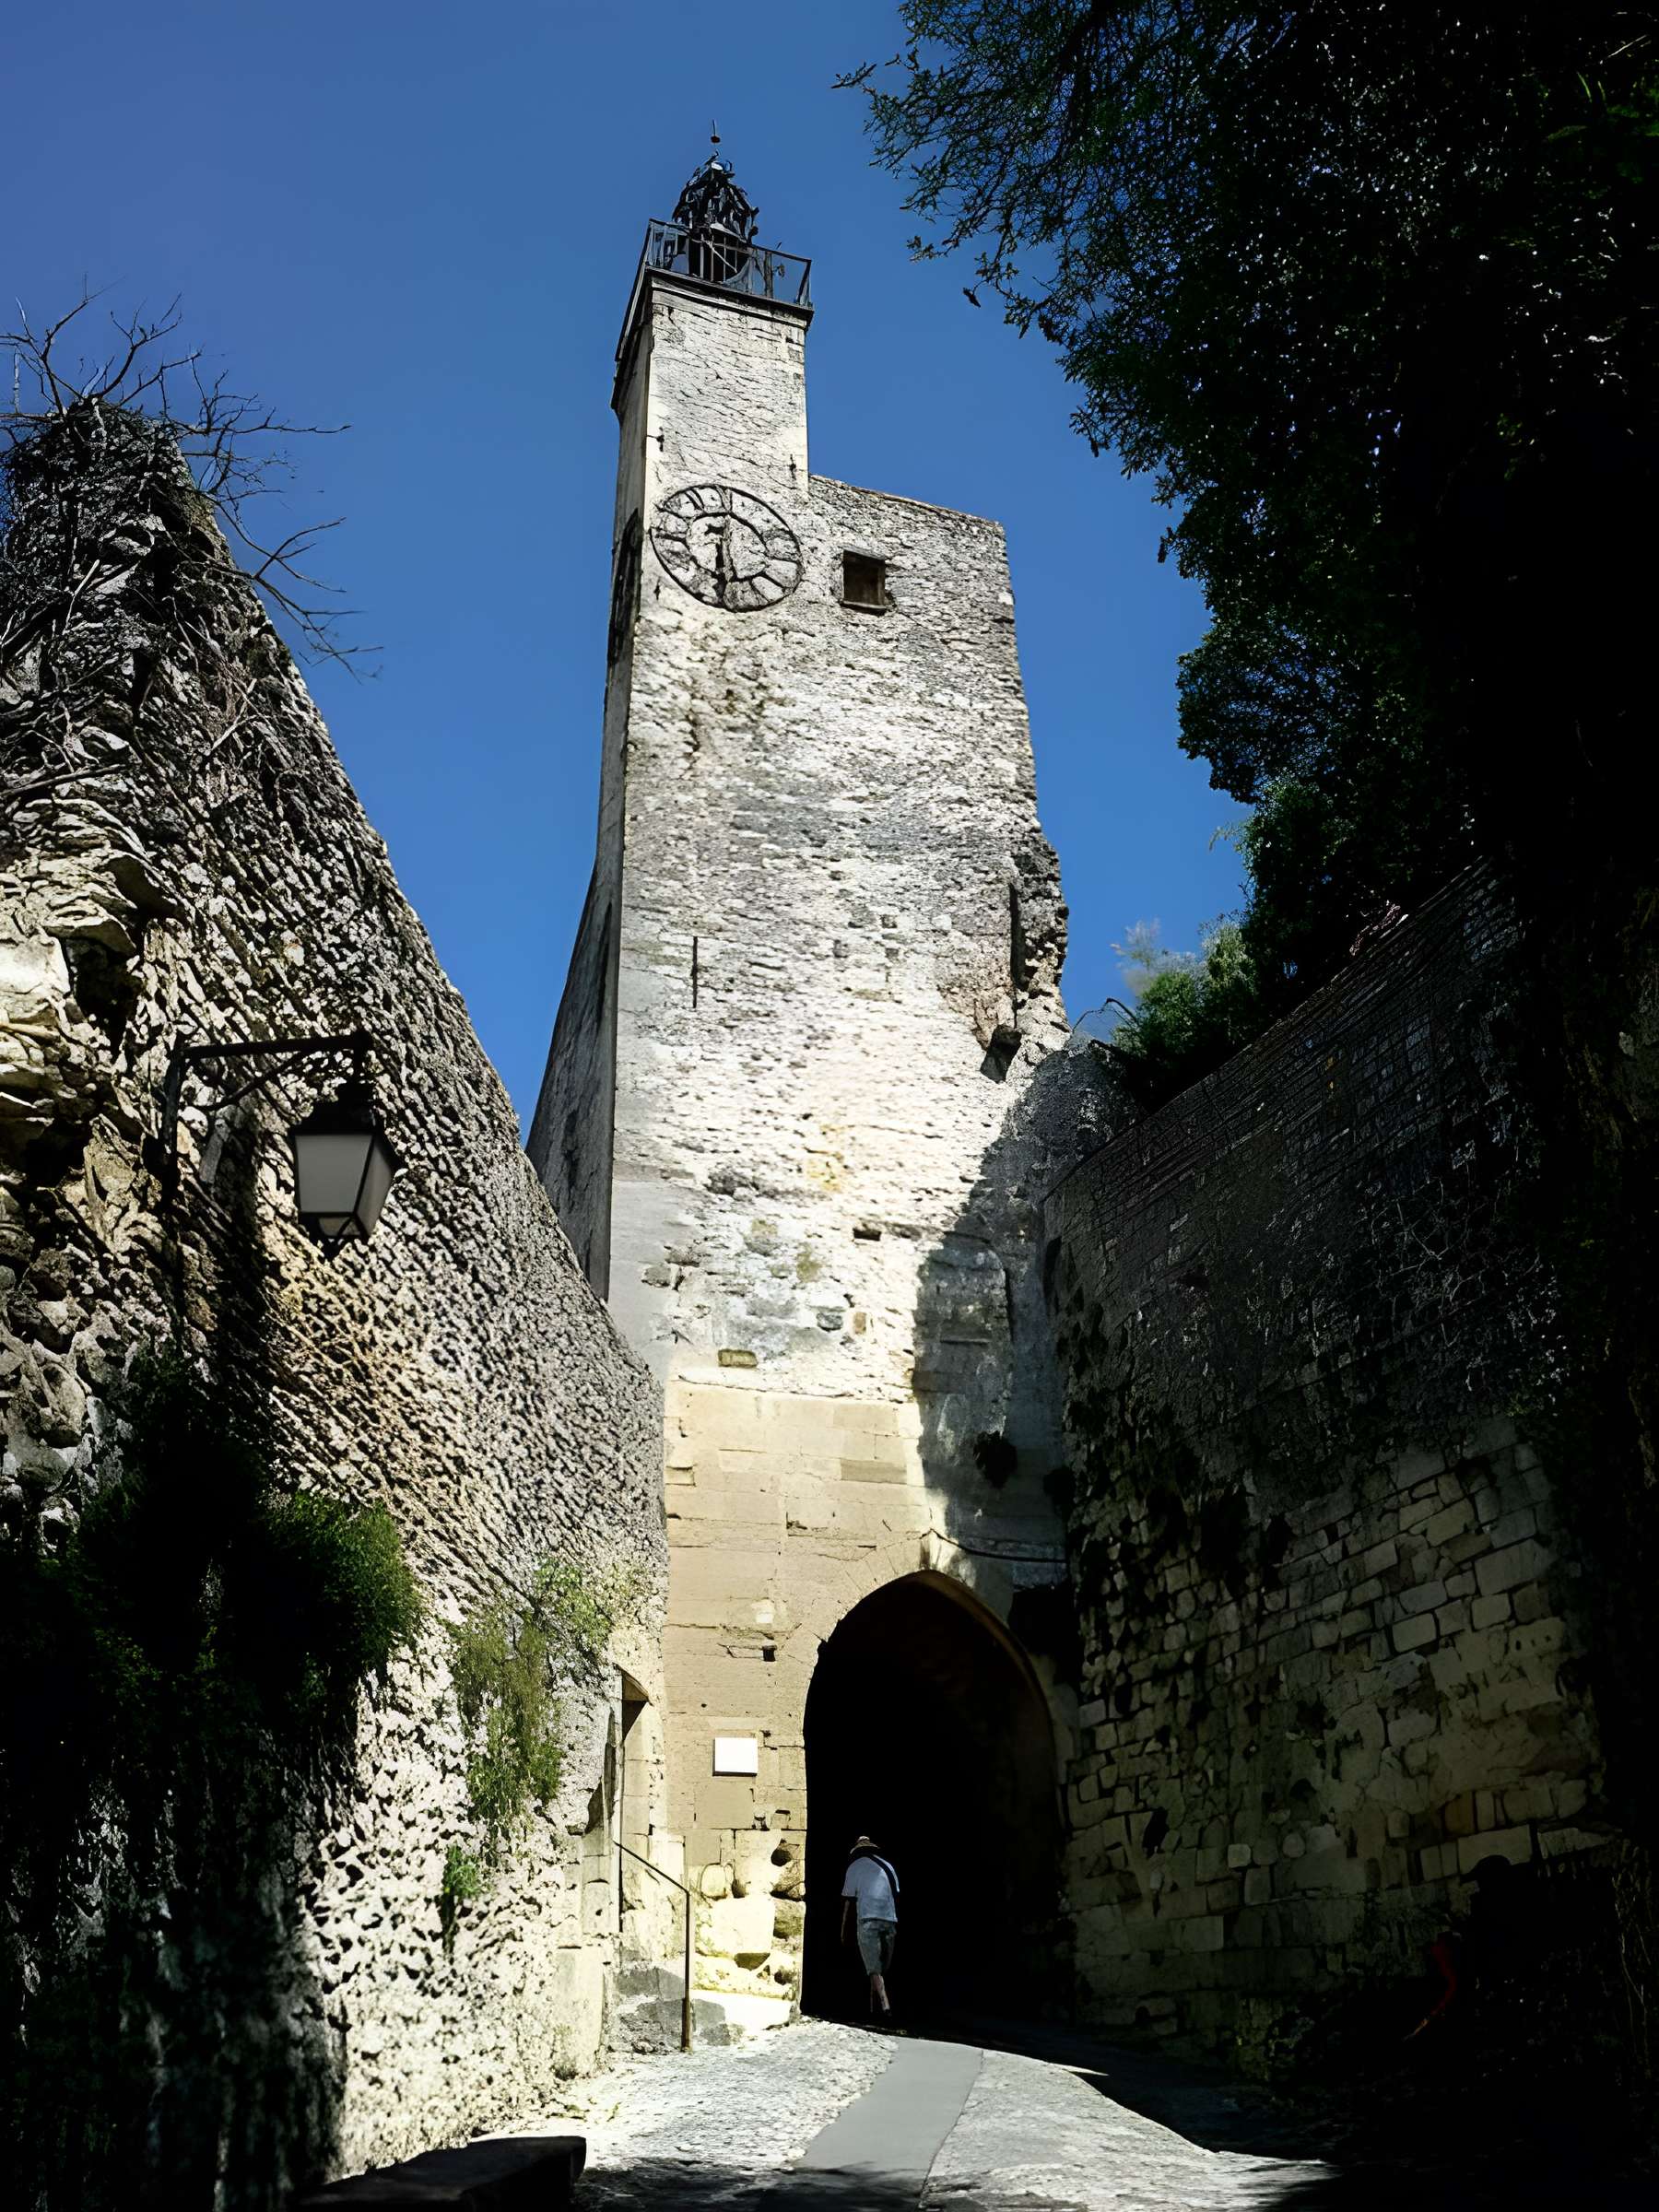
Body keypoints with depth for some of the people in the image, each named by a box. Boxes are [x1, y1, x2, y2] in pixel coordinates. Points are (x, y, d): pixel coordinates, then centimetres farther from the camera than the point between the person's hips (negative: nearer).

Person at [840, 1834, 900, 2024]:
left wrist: (844, 1931, 10)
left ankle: (885, 2006, -27)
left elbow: (848, 1901, 6)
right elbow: (896, 1896, 17)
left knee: (874, 1968, -10)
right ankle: (875, 2007, 17)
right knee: (883, 1968, 14)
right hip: (889, 1921, 4)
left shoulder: (855, 1867, 9)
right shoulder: (887, 1866, 20)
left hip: (867, 1920, -4)